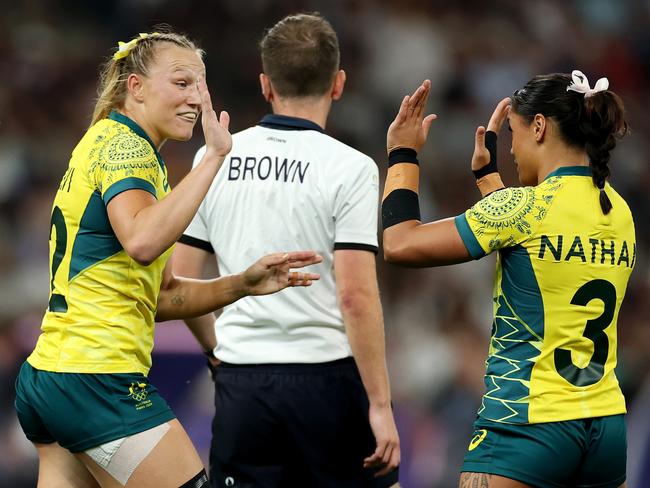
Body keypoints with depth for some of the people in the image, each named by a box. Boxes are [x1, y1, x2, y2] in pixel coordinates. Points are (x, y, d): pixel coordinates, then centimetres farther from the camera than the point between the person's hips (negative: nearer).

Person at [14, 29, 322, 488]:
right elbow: (142, 241, -29)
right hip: (98, 379, -10)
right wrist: (212, 157, -27)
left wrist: (242, 284, 7)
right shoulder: (124, 144, -7)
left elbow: (160, 295, 20)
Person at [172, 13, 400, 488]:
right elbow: (355, 295, -14)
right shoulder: (350, 168, -7)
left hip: (241, 384, 3)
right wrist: (380, 405, -11)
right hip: (328, 377, -3)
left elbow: (179, 283, 9)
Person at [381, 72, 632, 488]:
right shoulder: (619, 213, 8)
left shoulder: (523, 206, -13)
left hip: (528, 424, -7)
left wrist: (403, 154, 3)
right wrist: (488, 172, 35)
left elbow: (400, 243, -10)